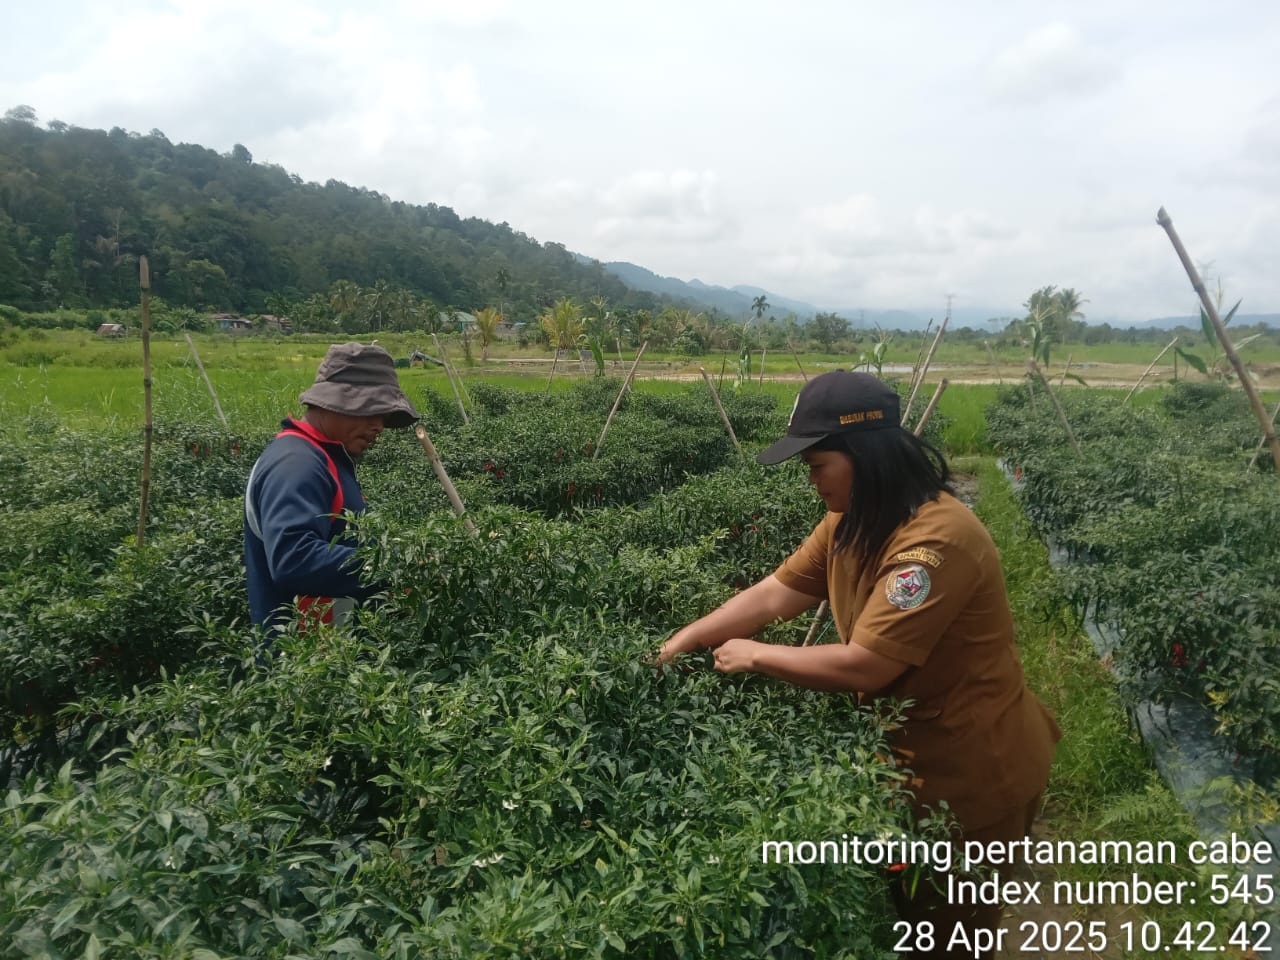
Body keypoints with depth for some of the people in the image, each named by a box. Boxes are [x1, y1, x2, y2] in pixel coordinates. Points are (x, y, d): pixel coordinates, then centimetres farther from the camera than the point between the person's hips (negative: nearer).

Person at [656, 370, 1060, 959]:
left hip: (973, 771, -8)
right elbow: (774, 593, -2)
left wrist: (754, 657, -20)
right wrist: (684, 641, -10)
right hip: (913, 751, 8)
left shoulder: (937, 541, -32)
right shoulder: (851, 522, -3)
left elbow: (862, 667, -31)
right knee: (907, 912, 26)